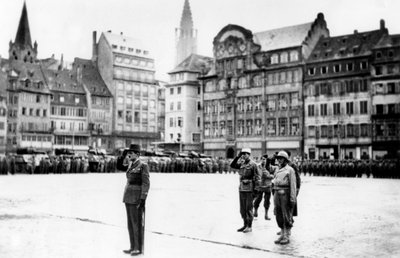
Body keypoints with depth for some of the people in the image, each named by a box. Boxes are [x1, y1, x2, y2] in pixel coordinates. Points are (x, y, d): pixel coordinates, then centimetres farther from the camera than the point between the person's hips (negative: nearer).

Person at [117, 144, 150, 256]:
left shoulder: (143, 165, -11)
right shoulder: (131, 164, 12)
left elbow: (146, 183, -14)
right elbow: (119, 166, 20)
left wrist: (143, 199, -19)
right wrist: (123, 155, 5)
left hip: (137, 199, -8)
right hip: (129, 198, 8)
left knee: (137, 224, -2)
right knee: (131, 224, 11)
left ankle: (139, 248, 7)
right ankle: (133, 247, 19)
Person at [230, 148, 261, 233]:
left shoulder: (253, 164, -9)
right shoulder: (241, 164, 11)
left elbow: (257, 176, -10)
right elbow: (232, 165, 10)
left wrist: (256, 188, -13)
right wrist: (237, 157, 1)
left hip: (249, 188, -7)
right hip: (241, 188, 7)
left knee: (249, 208, -1)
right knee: (242, 208, 12)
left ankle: (249, 226, 7)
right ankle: (245, 224, 22)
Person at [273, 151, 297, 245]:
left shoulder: (290, 170, -5)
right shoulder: (277, 171, 16)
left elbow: (293, 185, -10)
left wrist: (292, 199, -15)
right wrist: (275, 196, 15)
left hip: (286, 195, -7)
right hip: (277, 194, 7)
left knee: (287, 217, -3)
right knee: (279, 216, 8)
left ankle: (287, 237, 4)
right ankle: (282, 235, 17)